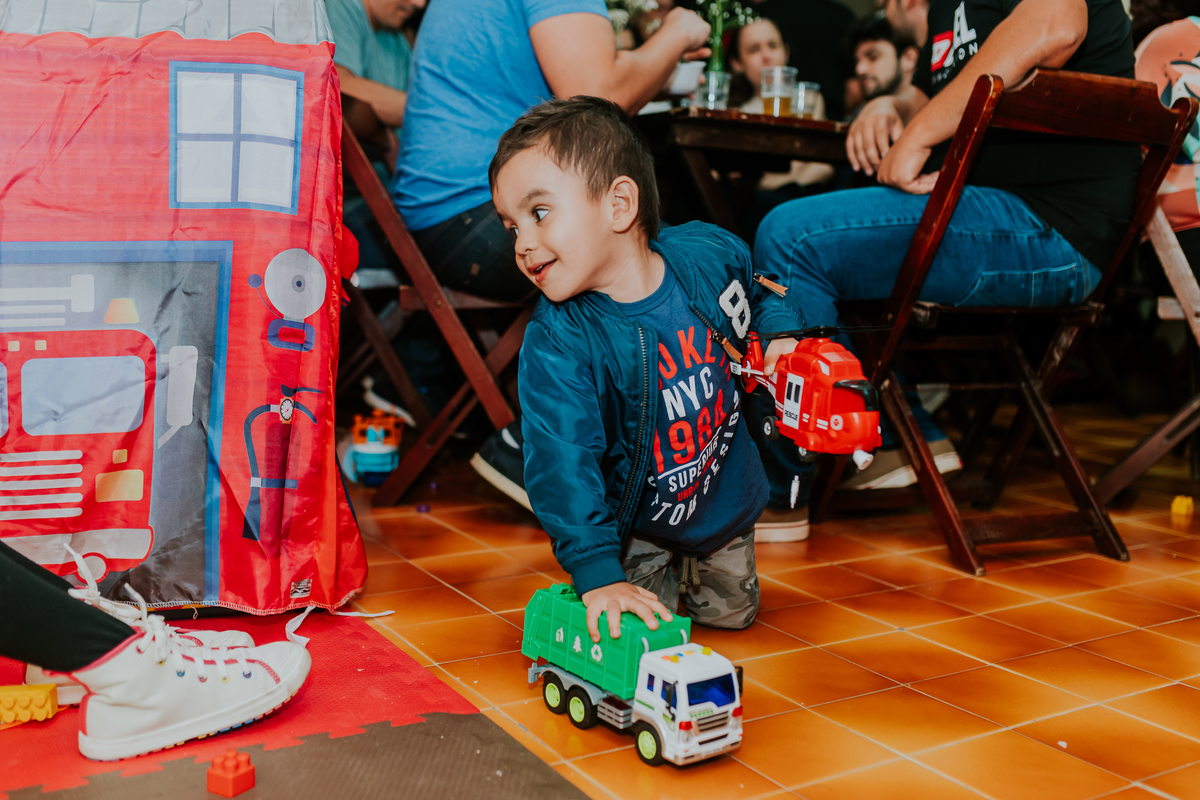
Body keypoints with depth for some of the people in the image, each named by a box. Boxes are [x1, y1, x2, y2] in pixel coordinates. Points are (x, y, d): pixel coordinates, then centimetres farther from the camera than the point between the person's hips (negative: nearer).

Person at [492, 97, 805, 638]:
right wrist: (599, 573, -40)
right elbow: (562, 465, -34)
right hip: (636, 522, -3)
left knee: (730, 611, 19)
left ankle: (693, 568, 51)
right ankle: (657, 571, 26)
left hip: (728, 492, 3)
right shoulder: (556, 344, -31)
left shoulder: (710, 253, -20)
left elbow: (759, 293, 7)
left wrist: (781, 336, -10)